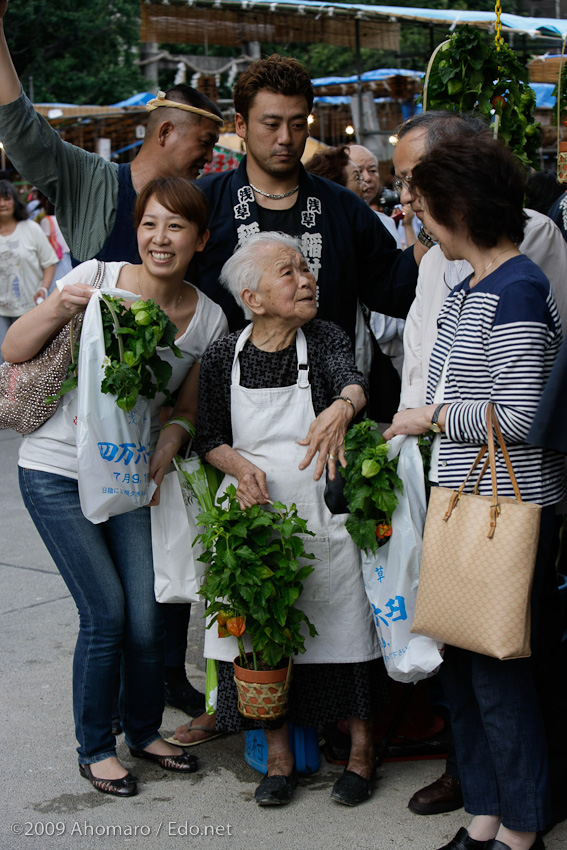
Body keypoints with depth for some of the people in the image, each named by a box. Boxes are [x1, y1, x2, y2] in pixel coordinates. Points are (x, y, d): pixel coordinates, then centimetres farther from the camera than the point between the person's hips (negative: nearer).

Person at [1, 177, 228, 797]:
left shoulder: (208, 319, -3)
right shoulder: (95, 280, -13)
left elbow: (186, 409, 7)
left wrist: (167, 448, -14)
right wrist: (56, 310, -26)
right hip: (56, 472, -3)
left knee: (146, 617, 0)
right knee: (106, 612, -5)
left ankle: (144, 731, 28)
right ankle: (94, 749, 17)